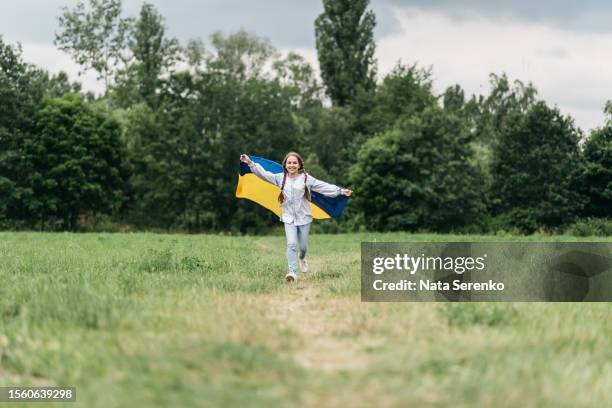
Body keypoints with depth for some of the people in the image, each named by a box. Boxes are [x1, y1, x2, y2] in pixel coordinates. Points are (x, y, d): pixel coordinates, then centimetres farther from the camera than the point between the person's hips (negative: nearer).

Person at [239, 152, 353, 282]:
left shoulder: (306, 178, -4)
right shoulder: (280, 178, 1)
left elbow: (325, 187, -7)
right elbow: (264, 174, 1)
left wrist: (341, 191, -14)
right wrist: (251, 163, -8)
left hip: (304, 217, 0)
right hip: (288, 217, 0)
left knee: (303, 245, 10)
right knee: (291, 244, -15)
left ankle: (302, 258, 45)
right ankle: (292, 272, -18)